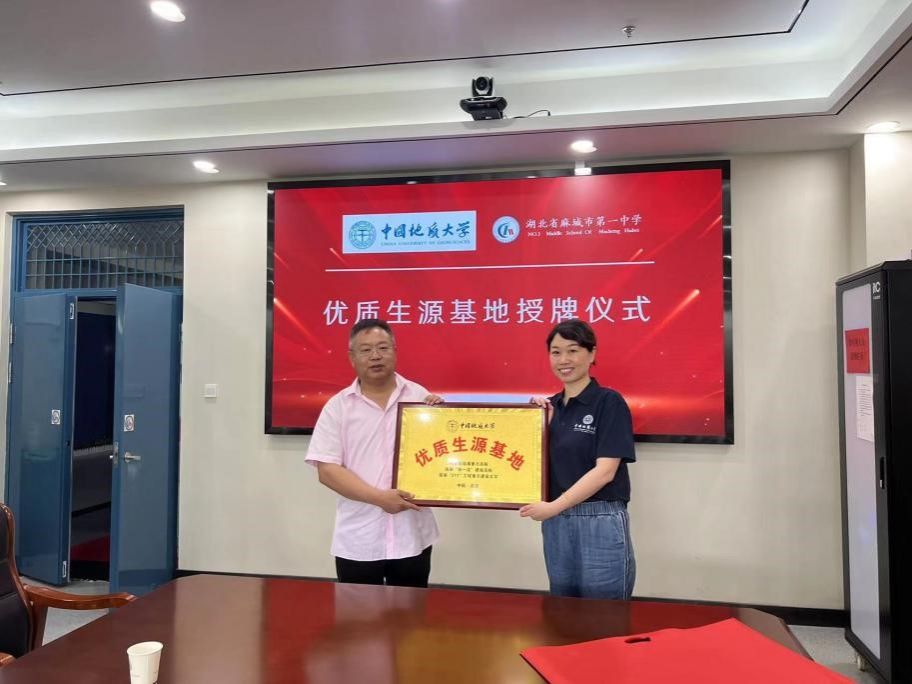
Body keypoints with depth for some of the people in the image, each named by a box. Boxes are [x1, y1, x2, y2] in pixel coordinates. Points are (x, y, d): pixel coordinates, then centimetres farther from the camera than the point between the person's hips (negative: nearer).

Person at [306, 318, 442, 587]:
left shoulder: (420, 396, 1)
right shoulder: (338, 406, -2)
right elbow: (327, 470, -8)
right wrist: (379, 497, -17)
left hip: (412, 536, 1)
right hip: (357, 540, -1)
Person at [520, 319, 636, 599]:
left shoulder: (608, 401, -8)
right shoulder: (550, 406, 10)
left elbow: (605, 470, -15)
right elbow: (545, 465, 10)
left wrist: (554, 506, -18)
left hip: (600, 523, -6)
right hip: (556, 524, 6)